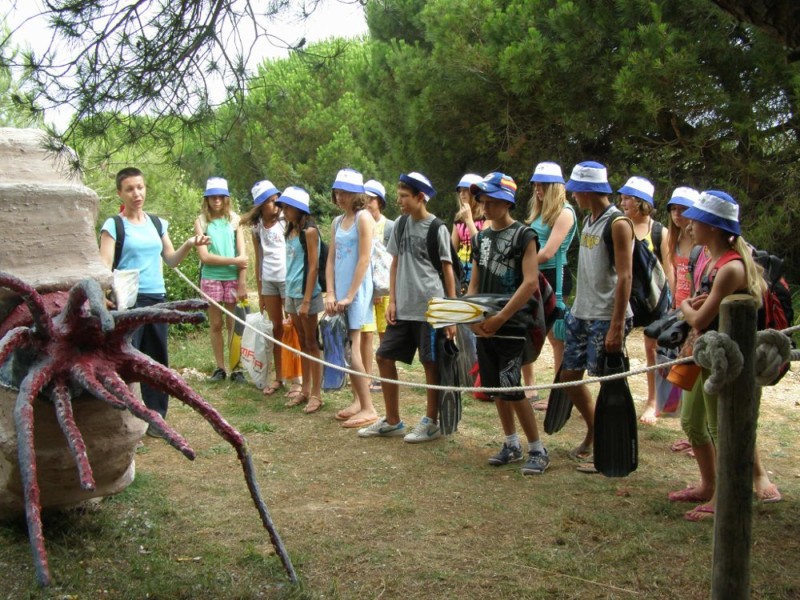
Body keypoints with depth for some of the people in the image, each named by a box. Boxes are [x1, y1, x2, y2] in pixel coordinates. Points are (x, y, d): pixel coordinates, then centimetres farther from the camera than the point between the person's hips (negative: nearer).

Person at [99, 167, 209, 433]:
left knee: (157, 359, 11)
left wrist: (188, 245, -4)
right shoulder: (113, 226, -4)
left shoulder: (158, 223, 12)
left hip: (157, 298, 5)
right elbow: (104, 266, -12)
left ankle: (154, 417, 22)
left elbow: (171, 260, 14)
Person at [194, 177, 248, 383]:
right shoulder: (201, 221, -1)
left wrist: (242, 284, -8)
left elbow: (242, 255, -2)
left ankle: (236, 368, 9)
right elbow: (204, 256, -8)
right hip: (211, 278, 0)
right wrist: (233, 260, -12)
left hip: (232, 278, 0)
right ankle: (220, 367, 17)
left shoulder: (234, 219, 0)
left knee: (233, 324, 3)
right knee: (215, 324, 8)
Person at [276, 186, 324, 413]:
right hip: (292, 292, 7)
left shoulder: (309, 231, -11)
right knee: (302, 342, 13)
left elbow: (313, 267, -15)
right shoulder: (290, 231, 11)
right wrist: (289, 295, 13)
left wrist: (306, 300, -18)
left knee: (311, 343, -1)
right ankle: (305, 390, 20)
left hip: (305, 293, -7)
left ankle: (316, 394, 5)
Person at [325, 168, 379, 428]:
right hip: (340, 292, 7)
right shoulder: (337, 222, 14)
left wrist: (349, 296, -15)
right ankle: (358, 401, 20)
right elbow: (331, 260, 11)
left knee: (351, 349, -10)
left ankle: (368, 408, -4)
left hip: (357, 290, -7)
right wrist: (330, 294, 0)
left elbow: (364, 260, -14)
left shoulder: (363, 218, -8)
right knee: (347, 348, 10)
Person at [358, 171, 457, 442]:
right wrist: (392, 301, 6)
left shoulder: (437, 229, -7)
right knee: (384, 357, 7)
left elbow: (448, 271, -5)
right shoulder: (401, 224, 9)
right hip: (403, 308, 6)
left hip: (430, 308, -6)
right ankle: (392, 421, 19)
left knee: (431, 364, 2)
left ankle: (431, 423, 16)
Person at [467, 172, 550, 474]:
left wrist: (499, 318, -19)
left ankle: (538, 450, 4)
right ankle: (512, 444, 24)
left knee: (511, 389, -9)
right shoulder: (481, 237, 13)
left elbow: (531, 283, -17)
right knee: (496, 388, 11)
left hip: (511, 325, -7)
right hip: (484, 326, 7)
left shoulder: (523, 235, -8)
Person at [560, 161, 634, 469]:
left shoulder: (617, 223, -13)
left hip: (606, 317, -9)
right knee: (569, 376, 13)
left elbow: (625, 277, -18)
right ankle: (594, 435, 30)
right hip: (580, 314, 9)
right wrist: (575, 308, 15)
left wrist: (617, 325, -22)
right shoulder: (588, 221, 13)